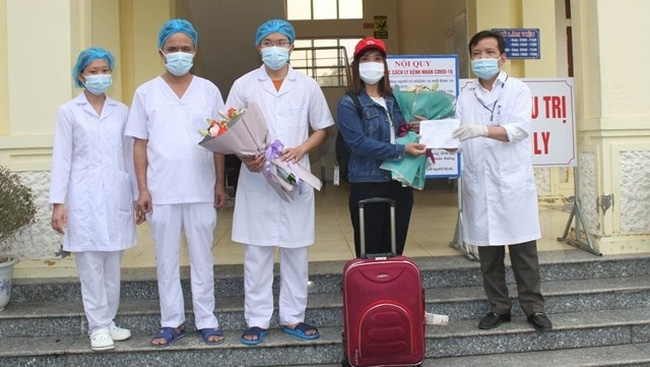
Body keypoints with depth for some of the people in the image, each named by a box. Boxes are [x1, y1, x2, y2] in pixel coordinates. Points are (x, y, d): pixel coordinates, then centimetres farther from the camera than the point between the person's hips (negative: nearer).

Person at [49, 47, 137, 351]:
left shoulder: (121, 111, 10)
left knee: (112, 265, 8)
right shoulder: (69, 111, 2)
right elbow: (62, 158, -1)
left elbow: (129, 155, 11)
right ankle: (98, 328, 11)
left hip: (117, 196, 3)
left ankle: (108, 322, 20)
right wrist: (58, 202, -6)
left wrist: (138, 195, 9)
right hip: (85, 198, -2)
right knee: (90, 267, 1)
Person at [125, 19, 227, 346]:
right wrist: (142, 188, -2)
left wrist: (220, 183, 2)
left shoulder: (209, 91, 5)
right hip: (161, 192, 0)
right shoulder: (146, 92, 4)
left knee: (202, 257, 8)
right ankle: (172, 322, 21)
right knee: (166, 259, 8)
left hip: (201, 190, 0)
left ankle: (206, 320, 19)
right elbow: (140, 144, 4)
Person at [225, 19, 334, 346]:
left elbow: (322, 129, 11)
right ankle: (257, 319, 13)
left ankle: (293, 317, 19)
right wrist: (245, 157, -14)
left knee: (296, 251, 7)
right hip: (256, 178, -1)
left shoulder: (307, 86, 7)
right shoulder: (243, 85, 5)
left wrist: (302, 148, -9)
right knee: (256, 253, 3)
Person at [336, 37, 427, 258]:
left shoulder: (394, 100, 14)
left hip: (400, 184, 6)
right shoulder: (349, 104, -4)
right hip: (367, 187, -5)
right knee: (369, 254, 1)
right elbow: (359, 143, -16)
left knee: (395, 251, 11)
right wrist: (402, 151, -18)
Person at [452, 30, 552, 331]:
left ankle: (533, 307, 14)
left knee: (523, 249, 2)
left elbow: (520, 128, -14)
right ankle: (498, 307, 19)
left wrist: (483, 130, -30)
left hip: (513, 183, -3)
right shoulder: (465, 97, 12)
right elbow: (459, 137, 3)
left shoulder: (518, 90, 3)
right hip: (478, 185, 3)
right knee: (488, 251, 8)